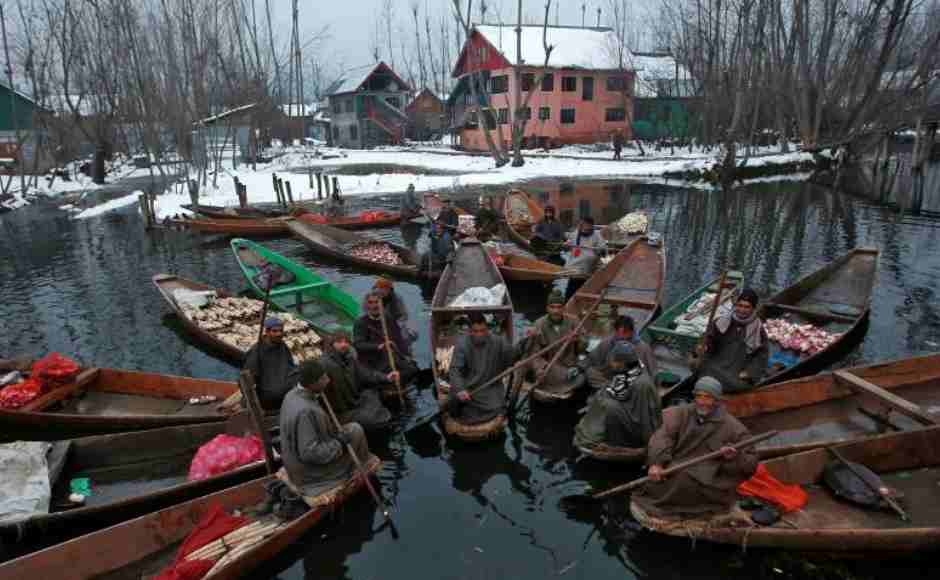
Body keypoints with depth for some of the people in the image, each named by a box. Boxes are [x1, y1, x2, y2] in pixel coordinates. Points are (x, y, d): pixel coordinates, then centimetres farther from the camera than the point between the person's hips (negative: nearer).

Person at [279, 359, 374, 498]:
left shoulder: (292, 394, -5)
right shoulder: (306, 411, -35)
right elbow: (310, 453, -31)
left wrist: (335, 431, 2)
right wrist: (340, 443, -20)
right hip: (310, 473, -9)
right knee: (355, 431, -6)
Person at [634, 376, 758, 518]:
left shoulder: (732, 427, 2)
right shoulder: (682, 413, 8)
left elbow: (751, 464, 5)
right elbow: (663, 436, -7)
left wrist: (735, 457, -18)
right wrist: (656, 462, -24)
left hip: (709, 481, -4)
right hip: (677, 471, 4)